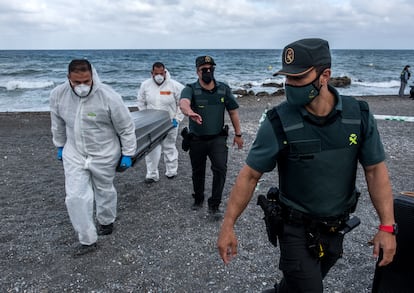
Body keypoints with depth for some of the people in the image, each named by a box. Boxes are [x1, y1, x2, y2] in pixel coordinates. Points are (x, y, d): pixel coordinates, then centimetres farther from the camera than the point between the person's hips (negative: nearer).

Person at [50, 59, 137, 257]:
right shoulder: (58, 95, -12)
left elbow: (126, 128, -14)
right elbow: (58, 124, 8)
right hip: (74, 154, 3)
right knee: (75, 196, -2)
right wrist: (60, 146, 16)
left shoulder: (109, 97, -25)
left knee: (104, 191, 16)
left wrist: (127, 154, -9)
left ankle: (106, 221, 45)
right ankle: (87, 240, 12)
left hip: (104, 154, -3)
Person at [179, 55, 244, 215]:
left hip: (218, 138, 1)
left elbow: (233, 112, 7)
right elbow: (183, 102, -33)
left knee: (220, 169, -13)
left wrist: (238, 134, 8)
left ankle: (214, 204, 2)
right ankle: (198, 199, 37)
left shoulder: (224, 89, 0)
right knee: (198, 172, 14)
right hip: (197, 140, 0)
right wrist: (190, 112, -56)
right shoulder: (190, 89, -9)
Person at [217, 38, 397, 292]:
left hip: (337, 228, 4)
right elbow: (250, 175, -16)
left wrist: (387, 226, -9)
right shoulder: (279, 123, -21)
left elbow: (375, 169, -5)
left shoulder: (359, 115, -12)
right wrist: (228, 226, -17)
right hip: (297, 228, -4)